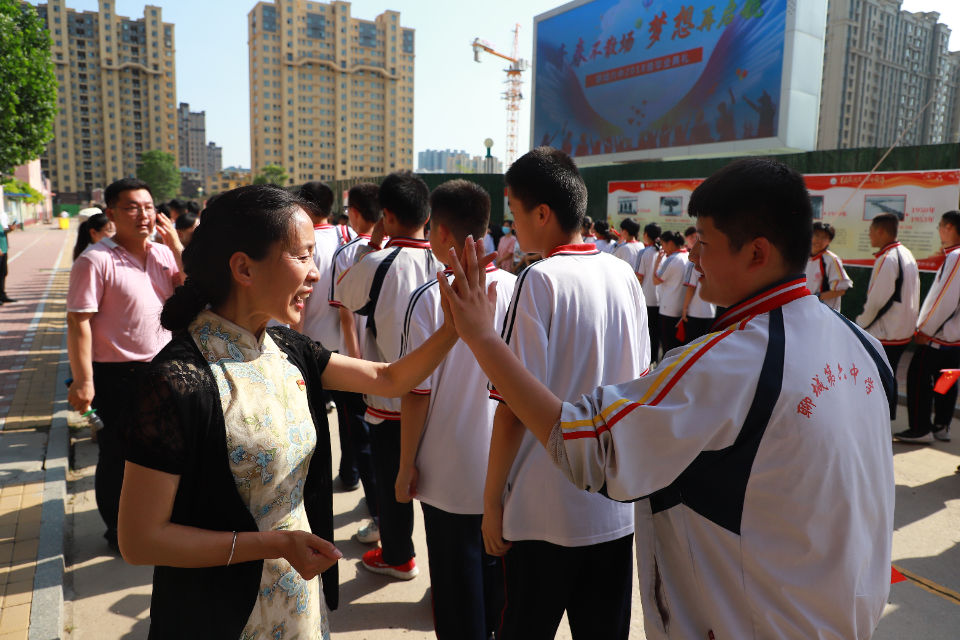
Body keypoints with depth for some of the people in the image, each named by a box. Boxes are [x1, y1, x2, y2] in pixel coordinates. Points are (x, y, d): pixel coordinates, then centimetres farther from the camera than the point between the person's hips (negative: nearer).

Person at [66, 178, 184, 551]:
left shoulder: (164, 253, 4)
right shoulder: (96, 260, -15)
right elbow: (79, 322, -17)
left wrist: (176, 245, -10)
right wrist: (83, 381, -20)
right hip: (117, 376, -6)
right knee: (117, 457, 10)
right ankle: (120, 530, 29)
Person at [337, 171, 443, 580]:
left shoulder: (378, 263, -17)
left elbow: (345, 294, 2)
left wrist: (371, 246, 4)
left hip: (389, 392, -4)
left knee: (391, 478, 14)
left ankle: (397, 555, 30)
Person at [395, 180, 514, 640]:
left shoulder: (430, 299, -17)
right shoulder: (515, 287, -6)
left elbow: (417, 392, -15)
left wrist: (406, 466, -3)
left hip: (451, 476, -4)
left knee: (458, 589, 14)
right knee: (499, 575, 24)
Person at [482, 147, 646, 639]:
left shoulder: (540, 280, -16)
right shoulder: (625, 275, 3)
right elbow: (639, 383, 11)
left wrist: (492, 498, -7)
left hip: (546, 510, -5)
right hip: (618, 505, 6)